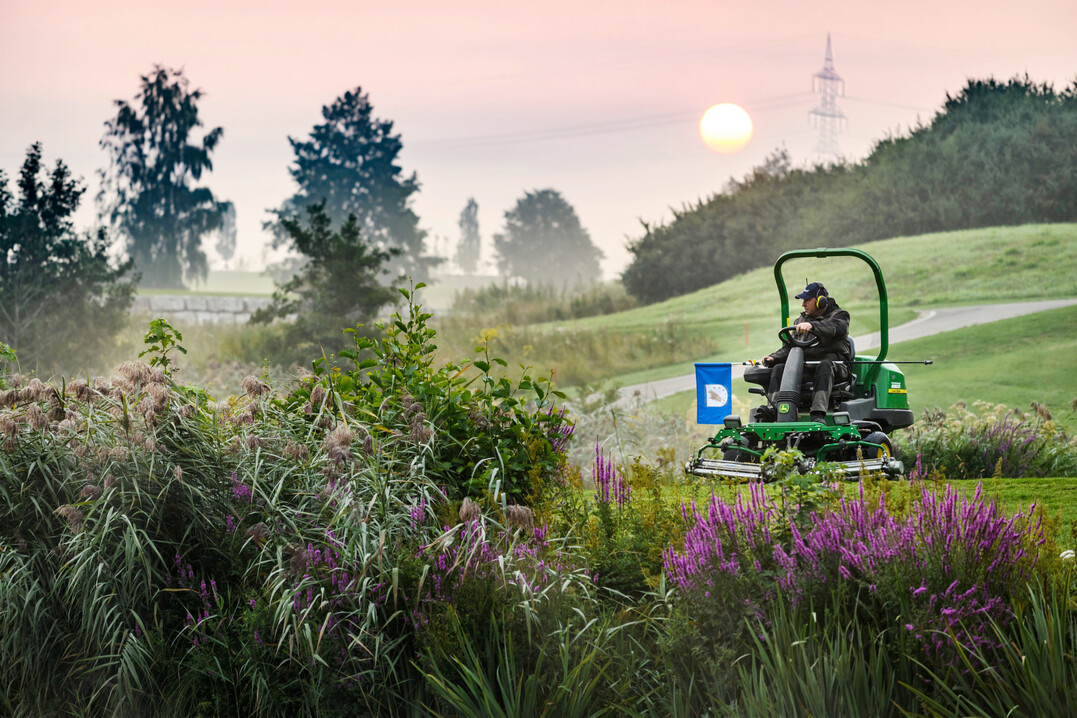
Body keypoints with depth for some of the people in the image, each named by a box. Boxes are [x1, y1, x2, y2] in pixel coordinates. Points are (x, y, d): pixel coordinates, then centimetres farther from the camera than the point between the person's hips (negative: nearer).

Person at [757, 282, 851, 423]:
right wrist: (773, 358, -3)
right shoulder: (801, 321, 24)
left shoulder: (839, 315, 7)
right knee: (779, 368, -20)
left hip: (834, 363, -5)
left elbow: (837, 328, -20)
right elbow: (789, 348, 18)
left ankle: (818, 414, -53)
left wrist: (812, 325, -38)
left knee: (824, 366, -39)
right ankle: (773, 409, -40)